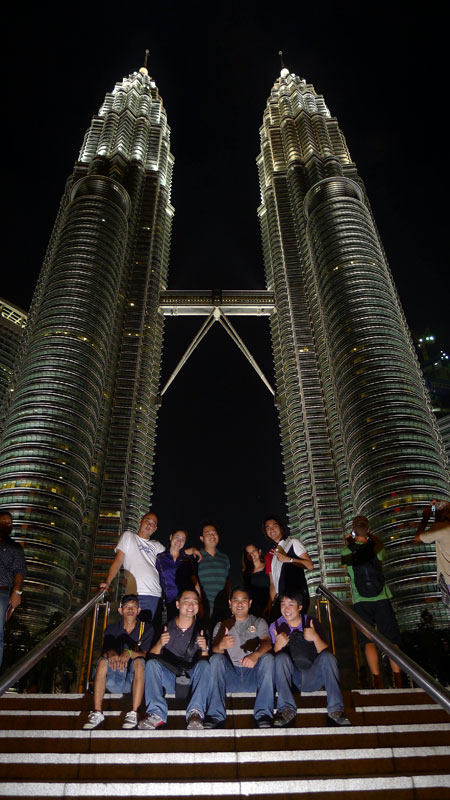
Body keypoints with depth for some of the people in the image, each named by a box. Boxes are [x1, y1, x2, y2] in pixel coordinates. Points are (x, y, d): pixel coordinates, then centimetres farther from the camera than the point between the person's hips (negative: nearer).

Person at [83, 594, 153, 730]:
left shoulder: (146, 628, 3)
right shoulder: (111, 629, 9)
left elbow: (145, 654, -11)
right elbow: (105, 649, -8)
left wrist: (129, 653, -32)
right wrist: (111, 653, -33)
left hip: (136, 678, -2)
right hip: (114, 680, 2)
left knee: (139, 662, -32)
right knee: (102, 661, -25)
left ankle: (133, 714, -33)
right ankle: (97, 713, -26)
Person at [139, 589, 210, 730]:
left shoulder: (201, 630, 4)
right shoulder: (167, 628, 5)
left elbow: (203, 664, -2)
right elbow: (151, 656, -1)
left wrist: (204, 649, -22)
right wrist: (159, 644, -21)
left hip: (192, 680, -1)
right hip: (168, 680, 1)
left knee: (204, 664, -29)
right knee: (151, 663, -24)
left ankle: (195, 713, -36)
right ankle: (157, 714, -32)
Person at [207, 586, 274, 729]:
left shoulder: (259, 622, 16)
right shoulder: (222, 625, 18)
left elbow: (267, 643, -5)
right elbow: (213, 649, -1)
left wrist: (255, 655, -30)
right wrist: (221, 646, -27)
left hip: (253, 675, 0)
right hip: (230, 678, 1)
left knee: (267, 657, -27)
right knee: (216, 658, -26)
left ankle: (263, 715, -28)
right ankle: (216, 715, -29)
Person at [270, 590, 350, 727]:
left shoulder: (312, 622, -1)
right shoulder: (276, 626, -2)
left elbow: (325, 653, -8)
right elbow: (272, 660, -6)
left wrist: (316, 638, -28)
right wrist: (278, 646, -27)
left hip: (312, 678, 1)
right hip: (288, 679, 0)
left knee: (328, 656, -27)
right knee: (281, 657, -31)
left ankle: (335, 708, -24)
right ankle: (286, 709, -28)